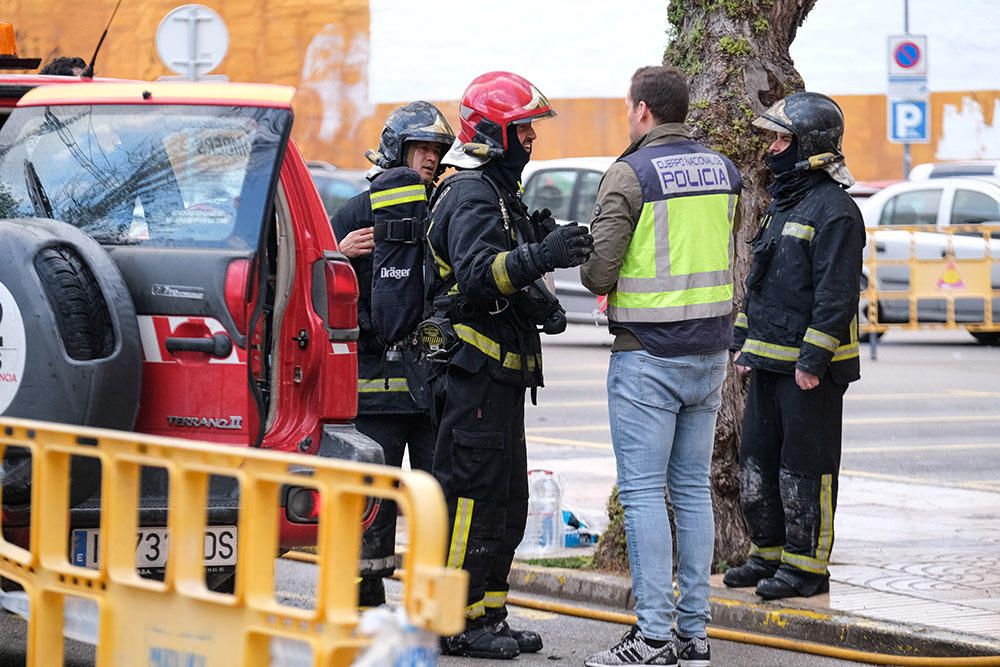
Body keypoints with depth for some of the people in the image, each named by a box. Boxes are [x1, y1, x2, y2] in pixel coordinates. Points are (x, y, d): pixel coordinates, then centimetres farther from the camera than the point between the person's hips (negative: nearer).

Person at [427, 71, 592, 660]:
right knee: (473, 495, -9)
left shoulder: (498, 192, 20)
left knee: (506, 500, 14)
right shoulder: (470, 196, -14)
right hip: (476, 370, -11)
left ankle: (488, 614, 20)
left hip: (499, 374, 11)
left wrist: (551, 246, 14)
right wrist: (539, 256, -43)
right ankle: (457, 625, -6)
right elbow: (477, 274, -30)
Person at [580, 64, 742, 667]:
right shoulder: (724, 171, 9)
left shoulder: (631, 174, -11)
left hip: (647, 355, -6)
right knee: (693, 489, 11)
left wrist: (611, 288, 8)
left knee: (643, 492, -4)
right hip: (710, 353, 6)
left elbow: (597, 270, -13)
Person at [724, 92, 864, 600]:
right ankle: (770, 553, 24)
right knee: (757, 458, 14)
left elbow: (837, 293, -19)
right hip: (769, 360, 10)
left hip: (810, 367, -10)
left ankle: (807, 565, 3)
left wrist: (813, 359, -22)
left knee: (805, 464, -4)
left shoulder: (834, 210, -14)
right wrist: (743, 339, 21)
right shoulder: (782, 201, 16)